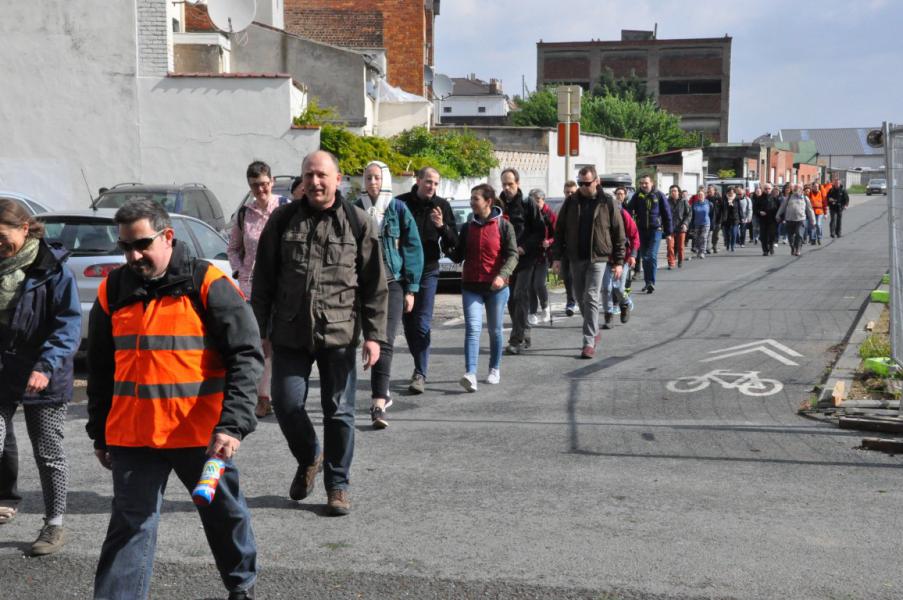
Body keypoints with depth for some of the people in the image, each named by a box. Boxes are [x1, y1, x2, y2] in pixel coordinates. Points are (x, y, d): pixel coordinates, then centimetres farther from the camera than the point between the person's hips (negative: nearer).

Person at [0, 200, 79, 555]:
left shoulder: (52, 269, -12)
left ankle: (54, 524, 19)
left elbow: (69, 325, -16)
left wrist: (46, 366, -26)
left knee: (48, 453, 6)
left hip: (43, 379, -4)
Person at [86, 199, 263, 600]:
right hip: (132, 436, 2)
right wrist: (99, 433, 16)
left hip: (202, 434, -2)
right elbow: (99, 369, 15)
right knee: (130, 527, 1)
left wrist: (233, 424, -19)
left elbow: (246, 356, -10)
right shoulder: (113, 290, 5)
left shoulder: (208, 284, -8)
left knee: (225, 514, 17)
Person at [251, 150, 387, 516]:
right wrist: (261, 331, 6)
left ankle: (338, 485, 19)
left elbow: (375, 286, 2)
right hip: (290, 334, 2)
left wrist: (374, 335, -4)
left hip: (339, 334, -1)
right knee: (286, 404, 2)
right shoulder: (283, 220, 6)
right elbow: (263, 280, 9)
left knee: (339, 411, 4)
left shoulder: (358, 223, 1)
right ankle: (309, 458, 31)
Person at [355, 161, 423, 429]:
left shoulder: (398, 209, 1)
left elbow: (413, 249, 2)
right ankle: (382, 393, 29)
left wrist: (411, 289, -2)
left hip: (392, 284, -3)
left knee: (384, 343, -12)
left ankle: (378, 404, -18)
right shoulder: (355, 210, 5)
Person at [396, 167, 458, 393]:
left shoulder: (441, 206, 1)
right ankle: (420, 365, 26)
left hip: (427, 271, -1)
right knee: (408, 322, 10)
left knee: (422, 324, -8)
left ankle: (420, 374, -6)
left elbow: (454, 242, 3)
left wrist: (442, 226, -16)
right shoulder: (401, 203, -2)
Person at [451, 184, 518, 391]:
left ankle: (495, 369, 29)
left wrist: (502, 275, -26)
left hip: (497, 288, -2)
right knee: (472, 329, -13)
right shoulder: (467, 227, 9)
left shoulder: (504, 226, -3)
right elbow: (457, 256, 10)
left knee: (495, 330, 11)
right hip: (471, 287, 2)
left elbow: (512, 255, -8)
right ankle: (470, 374, -23)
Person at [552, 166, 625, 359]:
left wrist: (618, 261, -2)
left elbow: (618, 233, 0)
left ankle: (589, 342, -8)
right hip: (575, 258, 4)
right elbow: (559, 230, 7)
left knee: (591, 298, -10)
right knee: (581, 298, 12)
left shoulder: (607, 203, -2)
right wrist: (557, 257, 2)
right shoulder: (571, 202, 4)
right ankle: (594, 331, 31)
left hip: (597, 258, -4)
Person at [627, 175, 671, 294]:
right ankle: (648, 282, 19)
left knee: (652, 256, -13)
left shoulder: (658, 195, -1)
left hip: (655, 229, -3)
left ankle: (651, 282, -12)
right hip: (642, 230, 3)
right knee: (644, 257, 8)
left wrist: (668, 231, 1)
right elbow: (629, 211, -4)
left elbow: (667, 213, 3)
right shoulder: (637, 196, 3)